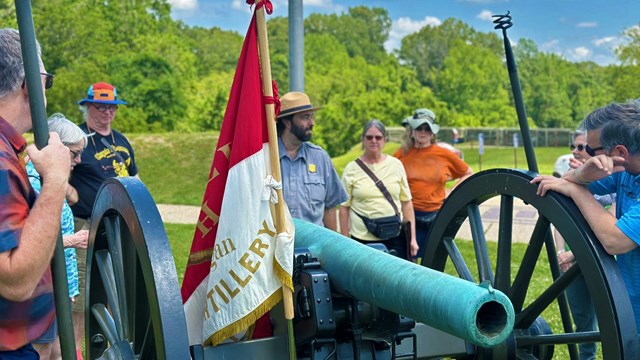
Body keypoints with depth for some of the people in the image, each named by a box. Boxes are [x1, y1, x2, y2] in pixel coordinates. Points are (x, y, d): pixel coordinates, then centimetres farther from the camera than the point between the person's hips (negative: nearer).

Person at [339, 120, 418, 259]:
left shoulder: (396, 164, 6)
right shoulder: (351, 169, 2)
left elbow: (406, 203, 8)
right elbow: (344, 208, 3)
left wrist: (412, 238, 6)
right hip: (362, 239, -1)